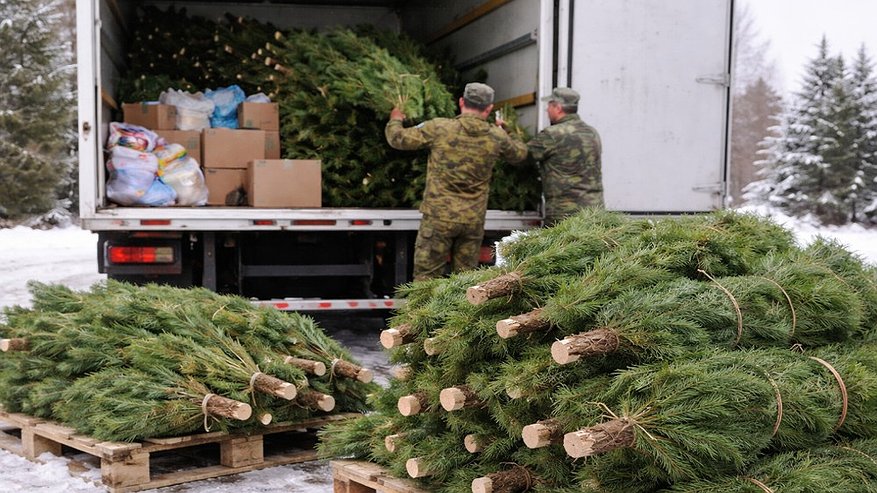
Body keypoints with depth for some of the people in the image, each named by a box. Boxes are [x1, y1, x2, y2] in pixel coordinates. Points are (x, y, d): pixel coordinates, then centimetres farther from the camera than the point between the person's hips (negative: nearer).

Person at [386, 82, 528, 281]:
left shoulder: (438, 128, -8)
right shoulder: (497, 137, 1)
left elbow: (398, 139, 0)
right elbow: (520, 154, 21)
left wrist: (395, 120, 22)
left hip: (439, 217, -3)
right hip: (474, 220, 3)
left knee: (426, 277, 3)